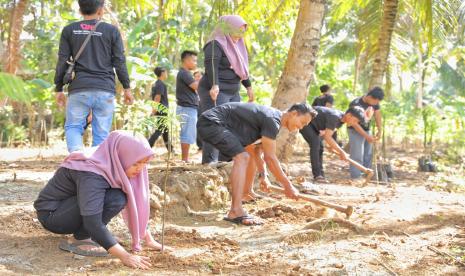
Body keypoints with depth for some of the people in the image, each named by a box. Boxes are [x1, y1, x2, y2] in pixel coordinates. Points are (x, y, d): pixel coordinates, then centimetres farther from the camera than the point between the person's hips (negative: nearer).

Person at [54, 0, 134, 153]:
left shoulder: (69, 30, 6)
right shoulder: (111, 31, 4)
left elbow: (62, 62, 5)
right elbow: (119, 62, 3)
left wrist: (58, 89, 12)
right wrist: (126, 88, 11)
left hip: (79, 90, 0)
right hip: (105, 91, 0)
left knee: (73, 126, 9)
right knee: (101, 133, 5)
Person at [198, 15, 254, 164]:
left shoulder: (236, 45, 18)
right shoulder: (215, 44, -11)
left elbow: (241, 66, 28)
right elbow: (211, 65, -26)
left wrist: (248, 85, 30)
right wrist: (214, 85, -40)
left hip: (233, 93, 9)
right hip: (216, 93, -9)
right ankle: (209, 163, -19)